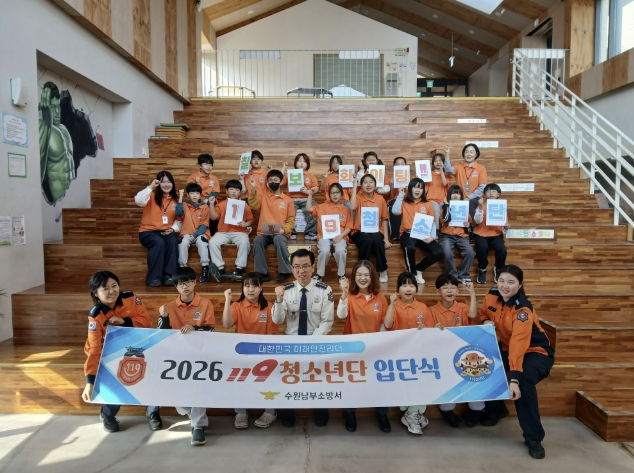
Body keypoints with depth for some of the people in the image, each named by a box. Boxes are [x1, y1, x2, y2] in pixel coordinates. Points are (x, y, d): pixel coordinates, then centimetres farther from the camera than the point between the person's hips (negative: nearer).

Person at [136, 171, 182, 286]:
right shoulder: (152, 196, -2)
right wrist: (150, 187, -23)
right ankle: (154, 277, -24)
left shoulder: (175, 200, 11)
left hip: (166, 232, 3)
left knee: (173, 241, -31)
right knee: (159, 243, -34)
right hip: (148, 231, -3)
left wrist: (173, 229, -7)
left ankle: (168, 275, -24)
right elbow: (138, 200, -23)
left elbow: (178, 220, 12)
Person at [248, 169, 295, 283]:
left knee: (278, 240, -35)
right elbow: (254, 205, -7)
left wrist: (284, 230, -11)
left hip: (280, 233, -1)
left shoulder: (288, 200, 10)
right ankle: (262, 272, -22)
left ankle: (284, 271, -23)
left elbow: (291, 220, 8)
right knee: (257, 240, -32)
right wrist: (253, 189, -19)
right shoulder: (262, 195, 12)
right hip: (264, 233, 1)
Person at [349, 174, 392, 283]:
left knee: (378, 241, -32)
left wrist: (386, 238, -1)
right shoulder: (358, 197, 0)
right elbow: (353, 207, -24)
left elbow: (384, 219, 8)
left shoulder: (380, 199, 5)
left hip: (376, 231, 2)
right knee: (367, 240, -35)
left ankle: (383, 271, -11)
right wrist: (354, 186, -17)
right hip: (360, 232, -1)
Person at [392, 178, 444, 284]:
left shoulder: (427, 205, 14)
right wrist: (400, 195, -5)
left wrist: (432, 237, -10)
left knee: (439, 253, -20)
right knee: (409, 248, -38)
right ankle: (412, 273, -11)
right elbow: (395, 211, -15)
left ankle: (418, 269, 5)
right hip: (408, 234, -3)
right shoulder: (404, 203, 7)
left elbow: (432, 223, 9)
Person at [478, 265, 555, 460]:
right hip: (507, 349, 7)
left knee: (524, 380, -34)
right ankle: (496, 409, 17)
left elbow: (519, 343, -40)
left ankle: (533, 438, -16)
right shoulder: (492, 297, -9)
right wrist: (486, 321, -15)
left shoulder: (523, 309, -29)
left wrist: (514, 378, -47)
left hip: (536, 352, -6)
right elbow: (483, 314, 11)